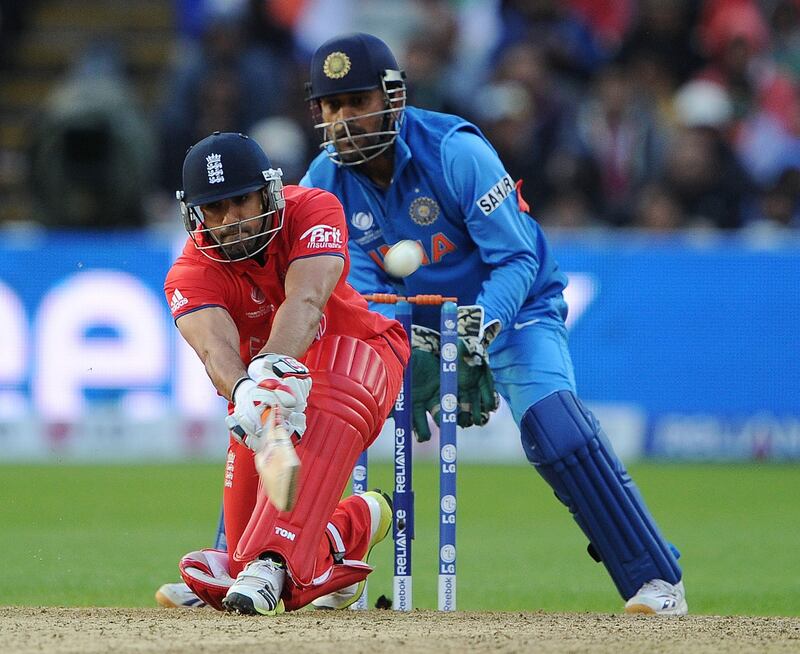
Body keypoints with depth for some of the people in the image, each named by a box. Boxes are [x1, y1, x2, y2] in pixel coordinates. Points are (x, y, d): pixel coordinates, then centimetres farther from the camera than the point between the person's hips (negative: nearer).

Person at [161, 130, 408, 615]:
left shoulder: (313, 212, -22)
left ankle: (273, 562, -51)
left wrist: (275, 369, -62)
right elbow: (214, 347, -43)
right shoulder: (191, 275, -21)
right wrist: (246, 392, -67)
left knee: (328, 411, -40)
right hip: (258, 373, 3)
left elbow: (306, 301, -41)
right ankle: (354, 525, 24)